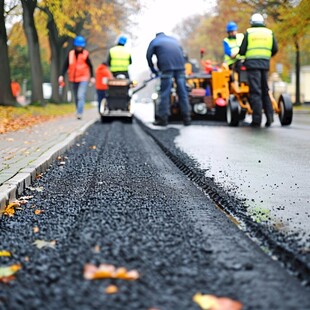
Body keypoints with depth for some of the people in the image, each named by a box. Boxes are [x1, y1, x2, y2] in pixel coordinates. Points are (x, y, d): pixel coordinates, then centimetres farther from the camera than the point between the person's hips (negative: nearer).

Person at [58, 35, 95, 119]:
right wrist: (62, 76, -3)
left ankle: (79, 113, -22)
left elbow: (90, 66, 2)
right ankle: (79, 112, 24)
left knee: (81, 96, -18)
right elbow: (66, 65, 6)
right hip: (73, 79, 4)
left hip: (83, 79, -4)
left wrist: (92, 77, -1)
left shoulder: (85, 54, -5)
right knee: (76, 97, 12)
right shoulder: (71, 54, 2)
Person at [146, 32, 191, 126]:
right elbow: (181, 52, 27)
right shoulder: (173, 39, 30)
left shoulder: (154, 41, 18)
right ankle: (187, 118, 6)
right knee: (183, 93, 5)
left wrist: (154, 70, 23)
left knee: (165, 94, -2)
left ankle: (162, 118, -3)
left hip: (167, 67, -4)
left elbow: (149, 56, 14)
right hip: (180, 66, 4)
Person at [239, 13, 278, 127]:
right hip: (265, 63, 3)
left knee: (255, 92, -6)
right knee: (265, 91, 13)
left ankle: (257, 119, -10)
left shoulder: (249, 32, 5)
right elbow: (275, 49, 8)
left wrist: (244, 54, 24)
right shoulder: (269, 32, 12)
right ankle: (269, 117, 7)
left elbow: (242, 51, 2)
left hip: (252, 63, -3)